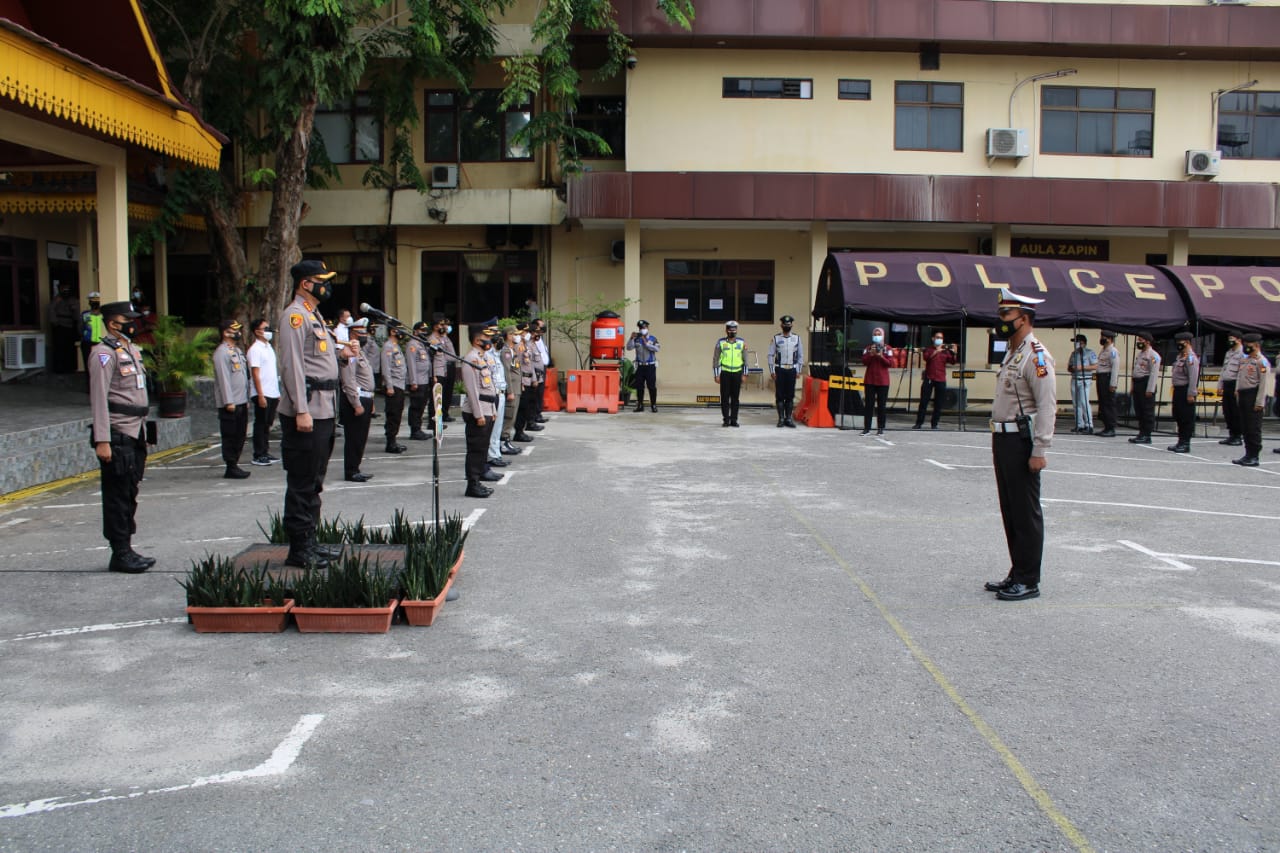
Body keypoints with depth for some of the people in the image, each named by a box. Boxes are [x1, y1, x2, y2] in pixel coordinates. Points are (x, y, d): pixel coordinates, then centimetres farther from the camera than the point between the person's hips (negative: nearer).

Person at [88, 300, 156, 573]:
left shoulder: (132, 350, 17)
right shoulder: (104, 353, -10)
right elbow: (99, 399, -16)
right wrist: (102, 440, -21)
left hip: (135, 434, 9)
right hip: (117, 436, -9)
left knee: (130, 494, 13)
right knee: (118, 496, -3)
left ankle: (126, 550, 20)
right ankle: (120, 554, 3)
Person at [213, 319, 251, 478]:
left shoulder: (237, 351, 17)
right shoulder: (222, 352, -12)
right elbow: (223, 378, -17)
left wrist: (246, 399, 19)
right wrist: (229, 402, -20)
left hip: (241, 402, 9)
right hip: (230, 404, -9)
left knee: (240, 435, 12)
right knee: (230, 437, -3)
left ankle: (235, 464, 19)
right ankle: (230, 468, 2)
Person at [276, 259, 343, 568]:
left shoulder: (314, 316, 20)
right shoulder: (295, 315, -11)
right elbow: (292, 365, -19)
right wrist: (301, 411, -23)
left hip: (323, 411, 10)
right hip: (306, 412, -10)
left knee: (315, 481, 15)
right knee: (302, 482, -5)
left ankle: (310, 540, 24)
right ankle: (299, 550, 1)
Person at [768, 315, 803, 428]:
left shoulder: (797, 338, 7)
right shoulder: (776, 339, 3)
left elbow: (800, 356, 9)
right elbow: (771, 355, 3)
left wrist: (798, 371, 3)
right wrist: (772, 371, -4)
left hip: (792, 370, 1)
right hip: (780, 370, -1)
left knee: (790, 395, 3)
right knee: (780, 395, -1)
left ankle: (788, 418, 9)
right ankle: (781, 418, 4)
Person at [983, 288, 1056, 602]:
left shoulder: (1036, 356, -14)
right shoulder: (1011, 353, 16)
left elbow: (1047, 406, -20)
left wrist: (1039, 451, -22)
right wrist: (999, 440, 18)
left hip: (1021, 441, -10)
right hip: (1003, 439, 10)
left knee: (1026, 513, -2)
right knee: (1010, 511, 14)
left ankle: (1029, 581, 6)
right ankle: (1017, 574, 24)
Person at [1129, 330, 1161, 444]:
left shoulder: (1153, 355, -10)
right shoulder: (1139, 354, 19)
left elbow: (1154, 374, -16)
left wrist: (1150, 390, -21)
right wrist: (1132, 386, 16)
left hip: (1146, 383, -9)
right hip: (1137, 384, 9)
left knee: (1148, 411, -4)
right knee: (1138, 411, 12)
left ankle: (1147, 436, -2)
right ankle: (1141, 433, 19)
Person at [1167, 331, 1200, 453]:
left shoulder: (1191, 357, -14)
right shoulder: (1180, 356, 16)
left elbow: (1193, 378, -20)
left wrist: (1191, 394, -23)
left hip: (1185, 391, -10)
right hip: (1178, 390, 10)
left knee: (1187, 418, -3)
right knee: (1178, 417, 15)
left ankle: (1186, 444, 1)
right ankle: (1181, 442, 23)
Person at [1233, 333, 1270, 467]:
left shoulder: (1261, 361, -9)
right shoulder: (1243, 360, 15)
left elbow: (1264, 384, -14)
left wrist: (1259, 402, -19)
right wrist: (1237, 391, 13)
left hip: (1253, 395, -8)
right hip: (1243, 395, 8)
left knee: (1254, 428, -4)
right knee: (1245, 427, 12)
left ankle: (1254, 457, 1)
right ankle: (1248, 455, 19)